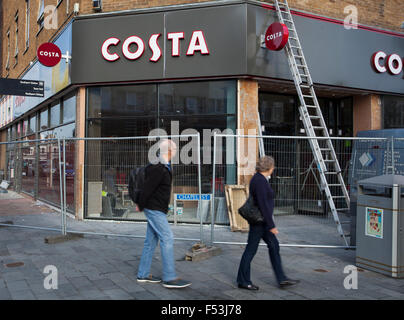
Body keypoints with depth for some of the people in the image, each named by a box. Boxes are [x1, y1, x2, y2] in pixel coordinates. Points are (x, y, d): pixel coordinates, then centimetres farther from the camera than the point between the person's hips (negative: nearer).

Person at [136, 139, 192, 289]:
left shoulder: (164, 167, 13)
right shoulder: (158, 169, -20)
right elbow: (147, 188, -19)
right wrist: (141, 206, -5)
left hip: (158, 210, 10)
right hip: (154, 209, -10)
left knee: (151, 240, 12)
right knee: (167, 239, -10)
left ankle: (143, 274, 20)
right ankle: (169, 278, -7)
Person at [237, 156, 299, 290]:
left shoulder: (259, 178, 10)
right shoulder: (260, 181, -21)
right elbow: (263, 205, -24)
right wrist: (271, 226, -21)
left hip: (262, 220, 10)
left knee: (274, 246, 12)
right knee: (251, 249, 1)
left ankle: (282, 279, 19)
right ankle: (243, 281, 14)